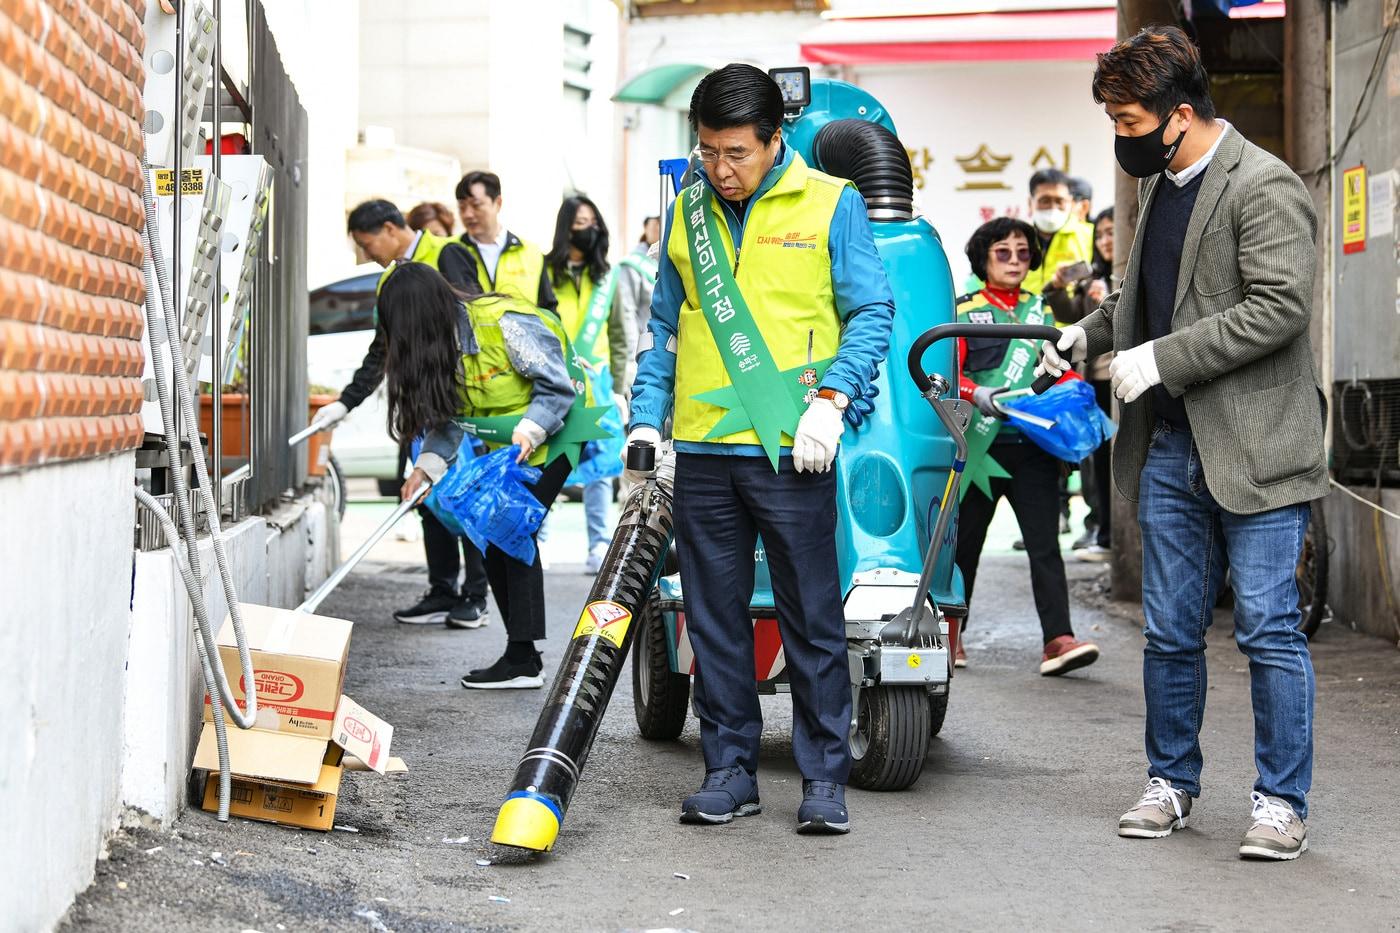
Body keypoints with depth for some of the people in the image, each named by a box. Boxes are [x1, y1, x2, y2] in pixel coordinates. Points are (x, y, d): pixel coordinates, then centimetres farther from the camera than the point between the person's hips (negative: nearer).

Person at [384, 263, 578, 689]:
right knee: (494, 537, 3)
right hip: (501, 449, 9)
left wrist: (528, 432, -33)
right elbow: (449, 416, 3)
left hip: (549, 436, -9)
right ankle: (521, 657, 8)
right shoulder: (440, 344, 0)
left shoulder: (503, 323, -25)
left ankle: (523, 660, -14)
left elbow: (557, 386, -23)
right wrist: (427, 465, -9)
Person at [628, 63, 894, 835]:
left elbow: (872, 315, -1)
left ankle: (824, 777, 7)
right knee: (714, 618, 7)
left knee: (812, 618, -1)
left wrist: (829, 400, -14)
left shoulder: (831, 204, 0)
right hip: (701, 452, 4)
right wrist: (645, 421, 9)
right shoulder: (687, 213, 13)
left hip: (792, 450, -4)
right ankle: (729, 770, 16)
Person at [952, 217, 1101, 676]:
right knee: (965, 542, 7)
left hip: (1034, 446, 2)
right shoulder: (965, 311, 5)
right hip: (982, 446, -2)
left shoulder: (1043, 311, 16)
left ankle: (1058, 638, -15)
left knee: (1045, 543, -8)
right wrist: (976, 393, -21)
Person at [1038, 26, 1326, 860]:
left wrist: (1159, 360, -20)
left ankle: (1282, 800, 5)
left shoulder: (1265, 188, -13)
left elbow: (1279, 307, -22)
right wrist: (1091, 333, 16)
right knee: (1171, 632, 12)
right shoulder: (1161, 186, 15)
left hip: (1256, 451, -8)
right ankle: (1172, 782, 24)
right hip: (1171, 452, 8)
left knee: (1269, 629, -3)